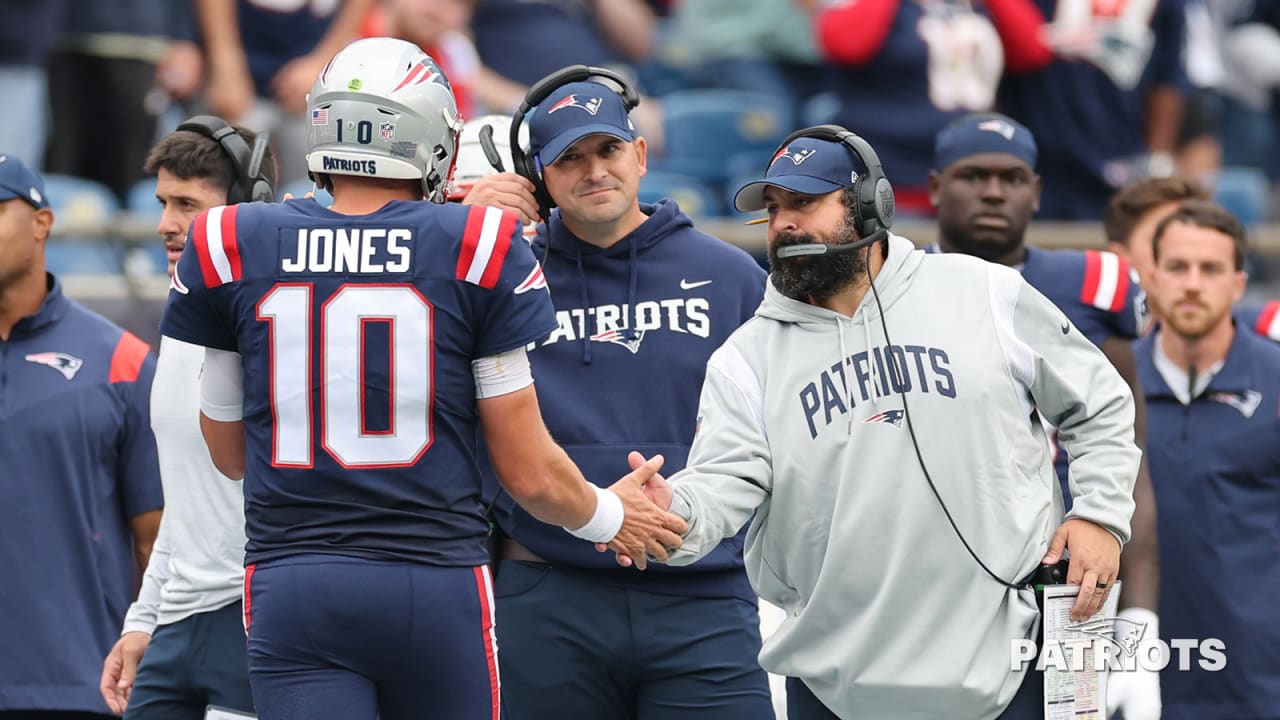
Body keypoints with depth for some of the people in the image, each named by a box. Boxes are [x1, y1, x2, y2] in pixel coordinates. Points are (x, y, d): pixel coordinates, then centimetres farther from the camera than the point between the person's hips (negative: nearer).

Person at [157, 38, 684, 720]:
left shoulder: (232, 248, 3)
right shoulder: (480, 250, -2)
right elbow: (529, 473, 1)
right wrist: (607, 516, 21)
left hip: (290, 587, 1)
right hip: (438, 586, -1)